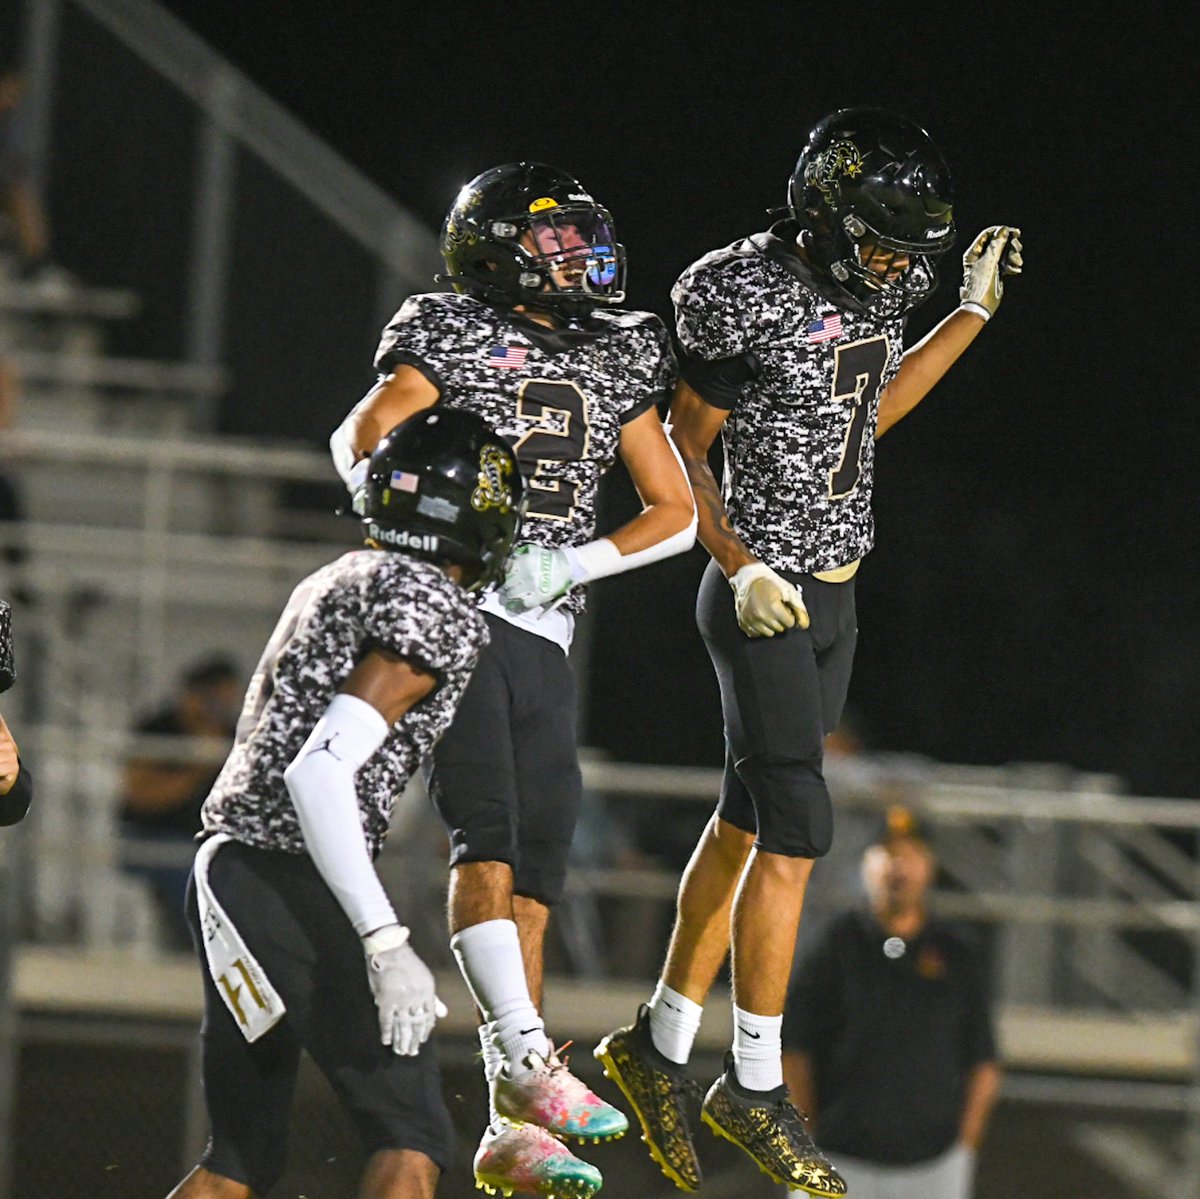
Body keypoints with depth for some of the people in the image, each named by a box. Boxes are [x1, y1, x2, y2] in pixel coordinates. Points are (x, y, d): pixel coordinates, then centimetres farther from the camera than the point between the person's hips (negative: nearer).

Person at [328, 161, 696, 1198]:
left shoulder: (617, 359, 16)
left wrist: (567, 563, -1)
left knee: (538, 866, 2)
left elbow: (676, 514, 15)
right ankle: (527, 1064, -26)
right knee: (487, 836, -18)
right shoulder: (453, 331, 2)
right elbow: (364, 438, -9)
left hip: (543, 635, 5)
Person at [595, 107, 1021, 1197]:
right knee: (797, 832, -9)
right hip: (764, 599, -8)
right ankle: (754, 1086, -1)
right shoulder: (753, 301, -19)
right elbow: (682, 450, -10)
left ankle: (659, 1044, 22)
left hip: (833, 598, 8)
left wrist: (977, 309, 16)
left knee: (747, 824, 13)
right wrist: (740, 567, -19)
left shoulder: (873, 290, 4)